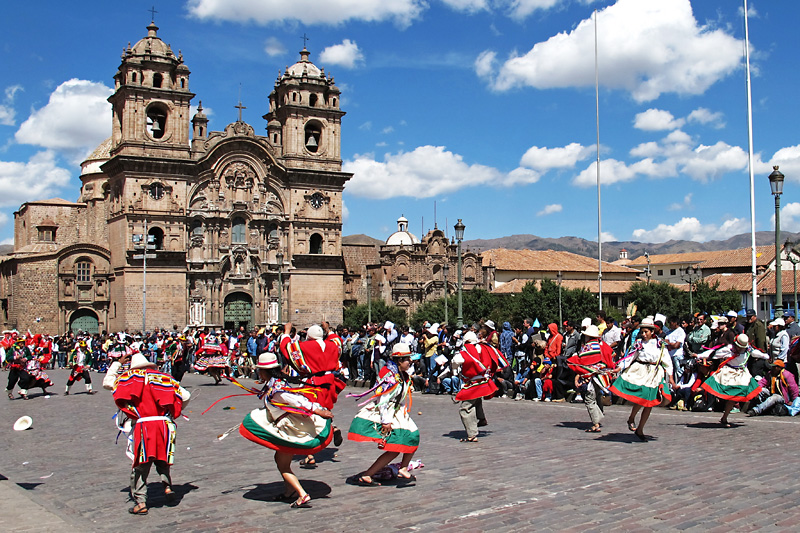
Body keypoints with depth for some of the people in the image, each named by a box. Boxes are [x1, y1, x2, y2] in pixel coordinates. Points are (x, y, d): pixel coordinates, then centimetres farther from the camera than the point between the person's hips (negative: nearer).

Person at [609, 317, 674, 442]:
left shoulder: (660, 344, 6)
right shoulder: (639, 343, 4)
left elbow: (667, 361, 11)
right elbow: (629, 358, 4)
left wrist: (670, 377, 10)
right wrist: (619, 369, -7)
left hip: (655, 375, 2)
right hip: (640, 372, -2)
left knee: (649, 403, 3)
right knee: (641, 398, -22)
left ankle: (640, 430, 15)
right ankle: (631, 419, 6)